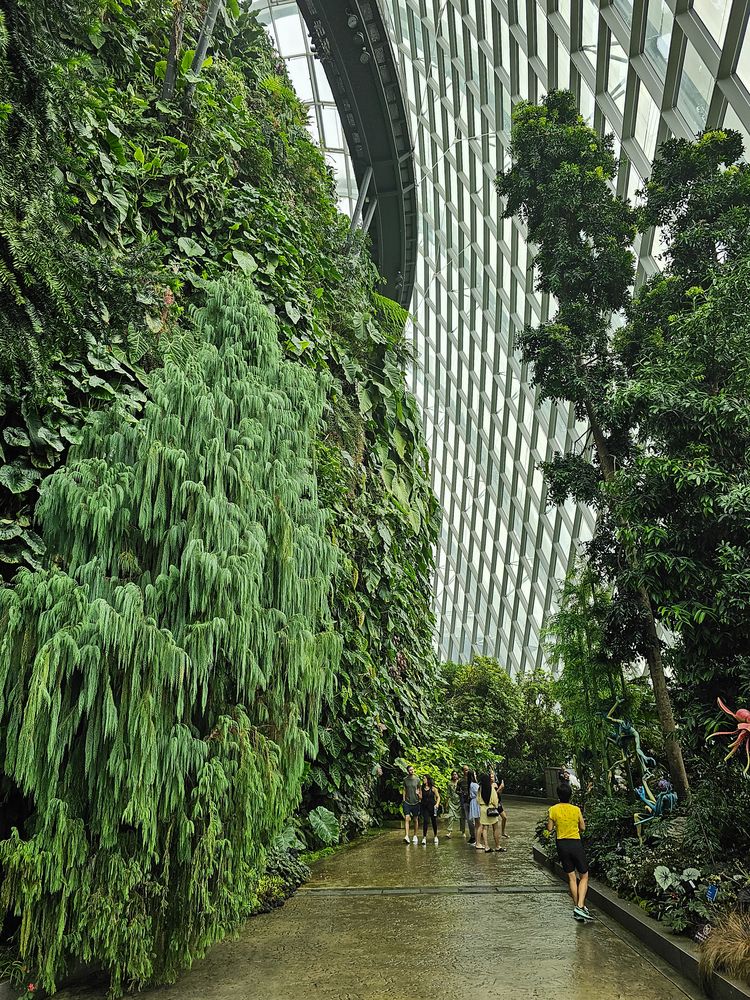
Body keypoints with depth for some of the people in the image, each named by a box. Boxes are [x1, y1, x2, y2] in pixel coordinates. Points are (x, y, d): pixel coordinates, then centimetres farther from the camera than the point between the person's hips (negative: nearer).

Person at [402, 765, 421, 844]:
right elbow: (404, 790, 9)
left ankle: (415, 836, 22)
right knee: (407, 818, -13)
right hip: (407, 802, 0)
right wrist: (403, 800, 5)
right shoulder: (405, 779, 2)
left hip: (415, 802, 0)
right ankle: (407, 836, -17)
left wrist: (420, 798, 1)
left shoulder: (417, 779, 0)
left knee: (416, 820, 9)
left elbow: (420, 790, 7)